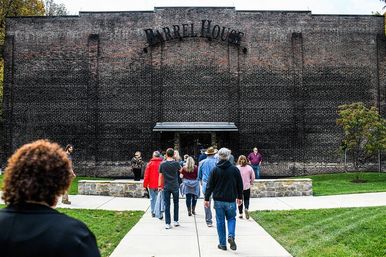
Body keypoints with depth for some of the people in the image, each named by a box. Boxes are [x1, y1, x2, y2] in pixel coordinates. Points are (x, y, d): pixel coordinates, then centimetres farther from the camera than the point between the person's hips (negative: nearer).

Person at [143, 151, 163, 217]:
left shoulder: (150, 164, -4)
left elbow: (146, 175, -3)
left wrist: (145, 185, 5)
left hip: (151, 185, 0)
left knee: (152, 199, 9)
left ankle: (153, 212, 10)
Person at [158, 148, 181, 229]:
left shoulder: (162, 164, -6)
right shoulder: (176, 163, -8)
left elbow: (160, 176, -1)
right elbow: (180, 170, 13)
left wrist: (159, 186, 6)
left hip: (166, 187, 0)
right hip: (175, 186, 0)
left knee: (167, 205, 4)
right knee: (176, 204, 15)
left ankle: (167, 223, 3)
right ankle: (176, 221, 20)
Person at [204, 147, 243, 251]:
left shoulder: (215, 170, -6)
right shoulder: (234, 169, -3)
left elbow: (210, 185, -5)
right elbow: (240, 184, 5)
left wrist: (206, 198, 2)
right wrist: (240, 197, 18)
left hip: (218, 200, 0)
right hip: (231, 200, 1)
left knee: (220, 221, 9)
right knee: (231, 218, 17)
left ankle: (222, 244, 13)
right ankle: (231, 236, -6)